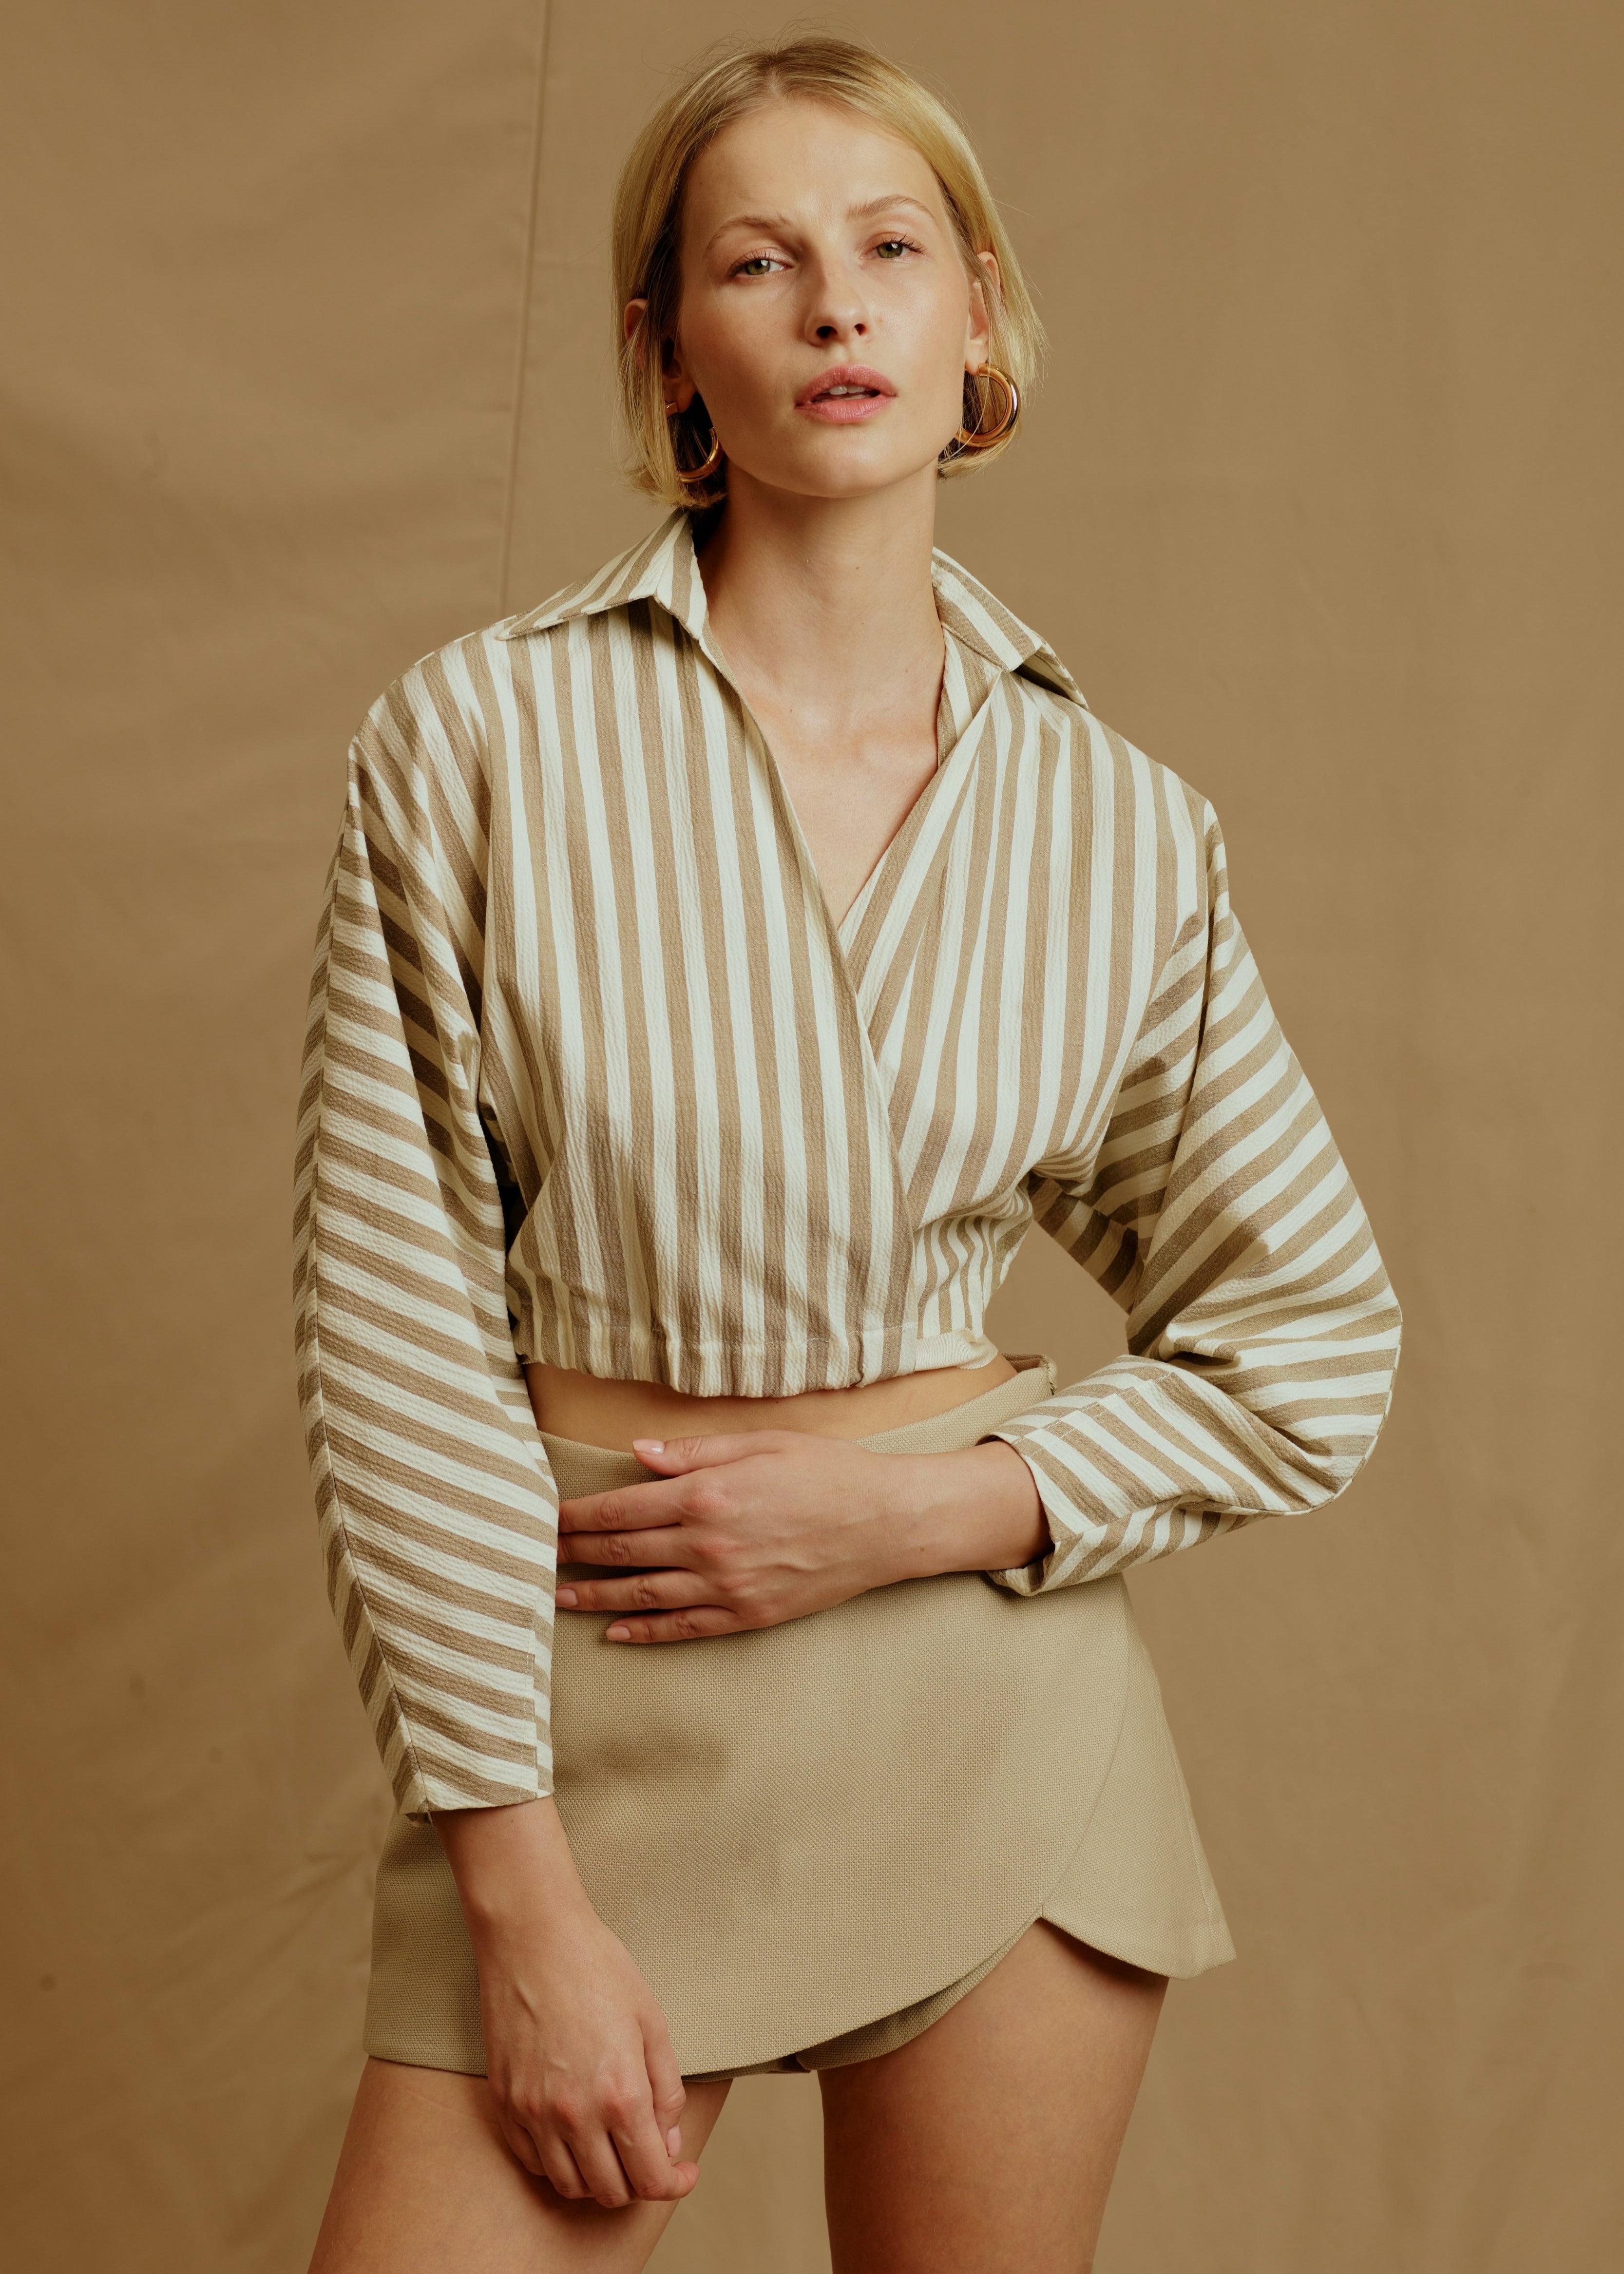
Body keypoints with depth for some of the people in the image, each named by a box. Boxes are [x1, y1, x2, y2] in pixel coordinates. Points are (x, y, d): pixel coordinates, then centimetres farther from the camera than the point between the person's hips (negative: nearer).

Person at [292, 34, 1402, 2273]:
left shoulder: (1117, 827, 1)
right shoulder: (483, 739, -6)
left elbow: (1314, 1351, 8)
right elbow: (395, 1334, -7)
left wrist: (922, 1510, -7)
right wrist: (523, 1897, -10)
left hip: (998, 1689, 2)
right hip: (589, 1696, -1)